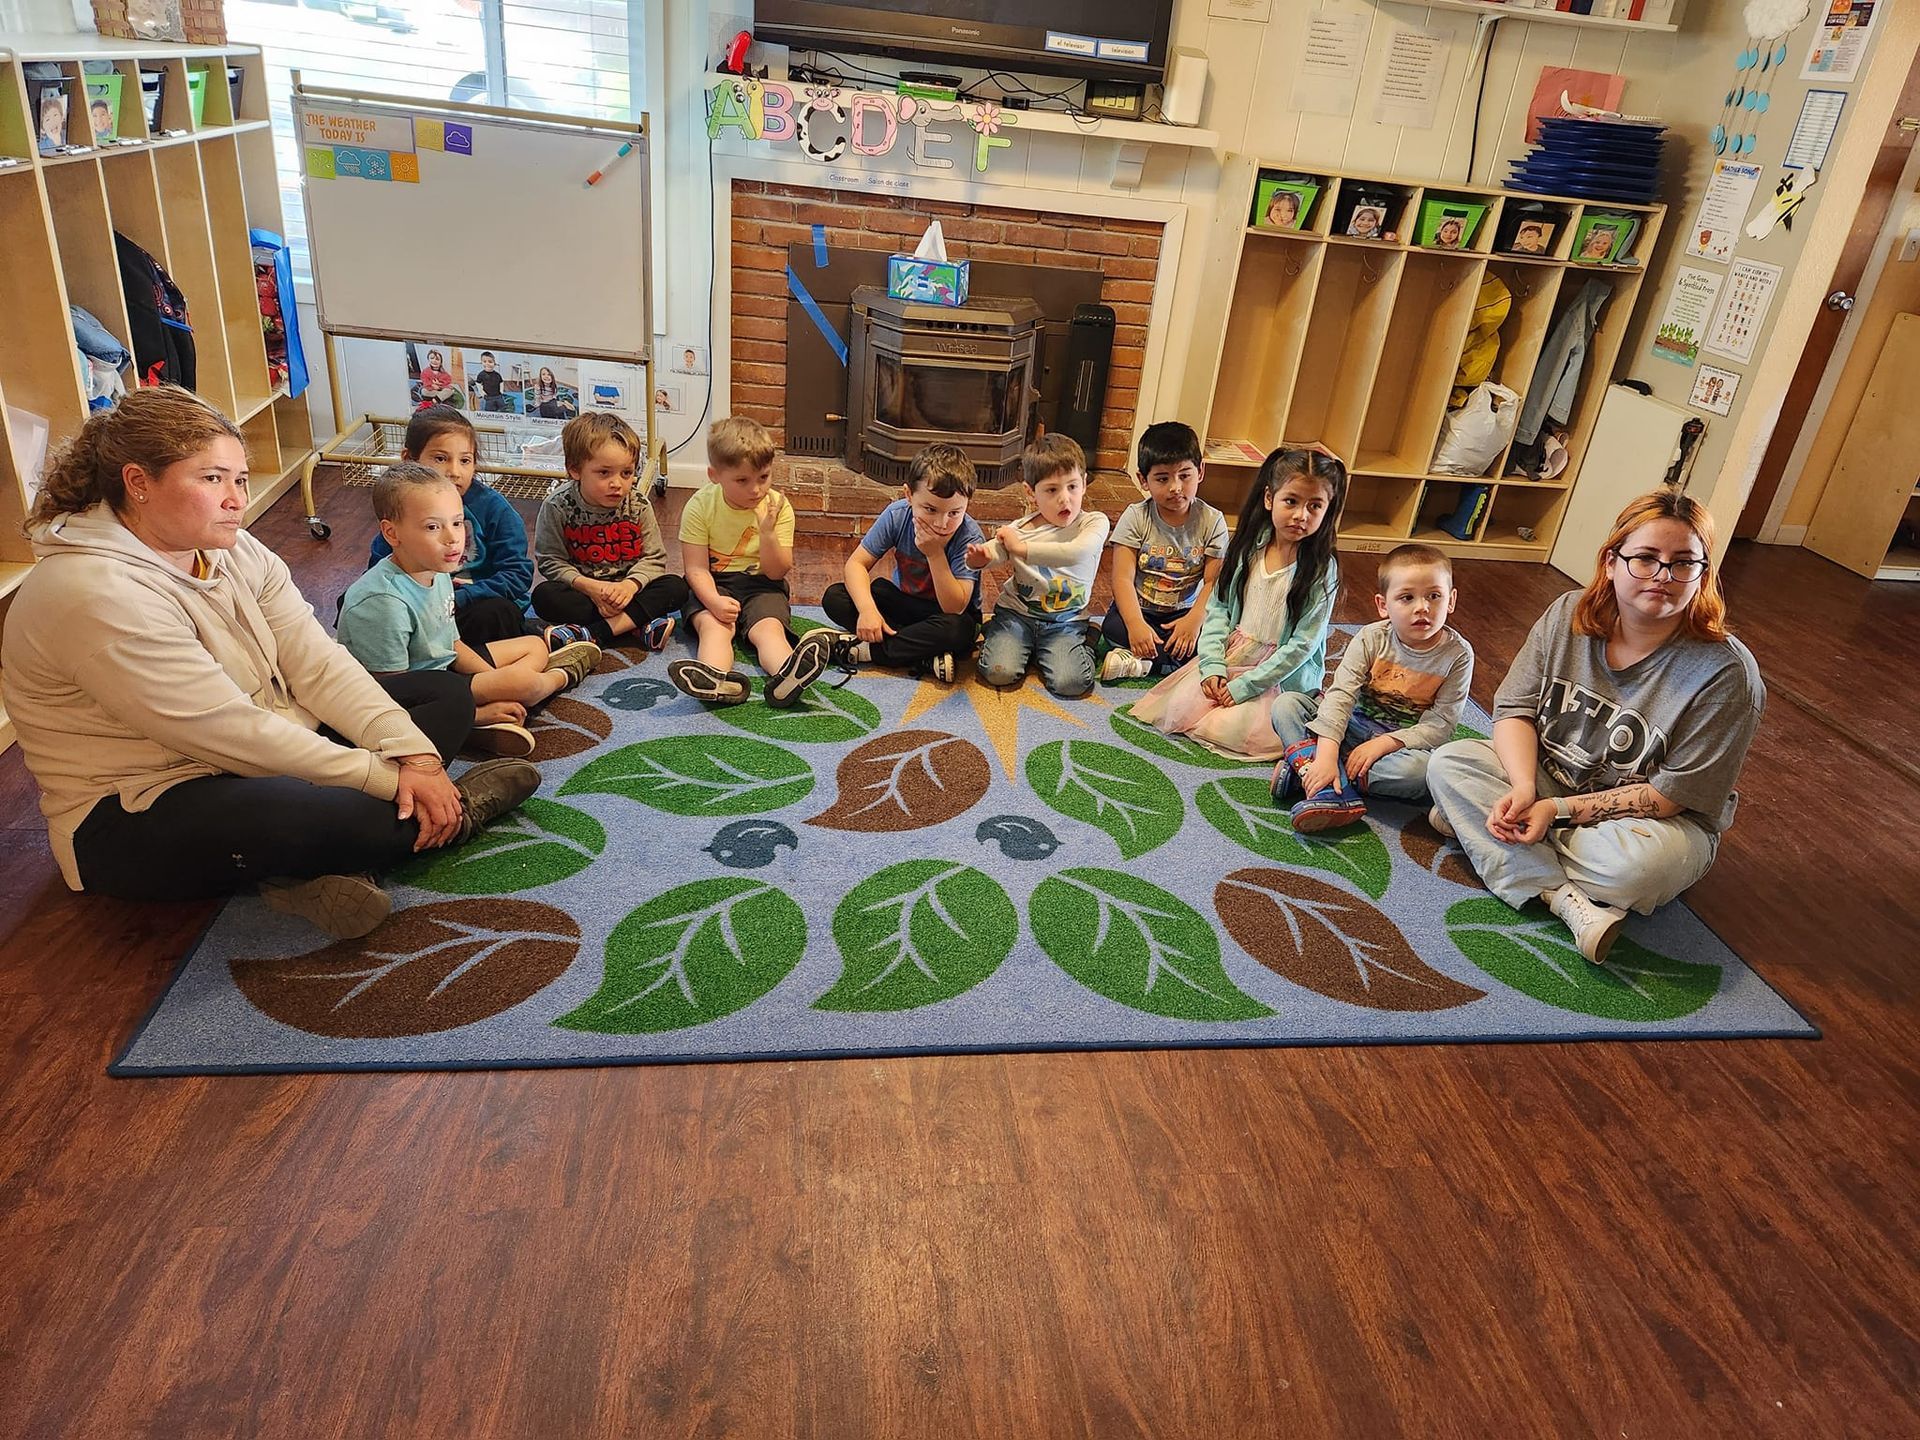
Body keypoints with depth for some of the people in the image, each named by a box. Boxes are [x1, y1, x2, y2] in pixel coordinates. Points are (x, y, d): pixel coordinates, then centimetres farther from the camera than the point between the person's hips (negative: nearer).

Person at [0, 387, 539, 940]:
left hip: (264, 757, 9)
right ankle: (448, 811, -1)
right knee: (364, 819, -37)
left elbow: (319, 664, -6)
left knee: (446, 695, 4)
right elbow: (231, 734, -25)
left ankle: (315, 866, -16)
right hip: (140, 818, -9)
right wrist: (390, 778, -23)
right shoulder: (97, 597, -23)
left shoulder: (234, 551, 2)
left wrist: (415, 756, -20)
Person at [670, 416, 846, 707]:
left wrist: (767, 533, -24)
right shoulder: (700, 507, -9)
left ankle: (786, 675, -61)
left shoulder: (778, 507, -5)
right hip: (714, 585, 0)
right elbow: (697, 568, -12)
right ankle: (716, 679, -62)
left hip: (760, 585, 1)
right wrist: (714, 601, -32)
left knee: (769, 627, -29)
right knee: (713, 624, -31)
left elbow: (777, 572, -7)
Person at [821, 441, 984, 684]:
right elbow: (856, 563, -15)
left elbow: (955, 607, -31)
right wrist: (867, 609, -33)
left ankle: (863, 650, -24)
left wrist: (935, 553, -39)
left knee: (957, 629, -40)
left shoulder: (970, 536, -27)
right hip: (903, 599, 4)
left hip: (948, 609, -4)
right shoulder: (897, 515, -18)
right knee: (834, 597, -16)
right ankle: (925, 659, -26)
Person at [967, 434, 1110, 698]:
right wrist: (979, 557, -38)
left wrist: (1021, 548, -25)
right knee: (999, 672, -21)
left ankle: (1083, 645, 13)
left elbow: (1075, 553, -28)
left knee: (1071, 683, -21)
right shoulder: (1019, 529, -2)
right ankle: (994, 635, 14)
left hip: (1065, 620, -1)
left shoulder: (1094, 523, -9)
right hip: (1017, 612, 1)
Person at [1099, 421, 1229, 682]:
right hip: (1139, 608, -1)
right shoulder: (1135, 517, -8)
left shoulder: (1212, 521, -5)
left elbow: (1213, 581, -8)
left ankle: (1141, 663, -23)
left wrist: (1194, 620, -26)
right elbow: (1123, 578, -16)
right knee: (1113, 627, -32)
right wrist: (1136, 624, -31)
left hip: (1185, 611, 1)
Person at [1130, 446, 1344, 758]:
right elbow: (1218, 607, 2)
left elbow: (1302, 645, -15)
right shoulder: (1248, 547, -2)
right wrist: (1213, 665, -11)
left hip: (1282, 675, -3)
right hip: (1231, 658, 4)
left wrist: (1244, 686, -17)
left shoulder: (1321, 570, -14)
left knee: (1240, 731, -24)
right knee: (1179, 708, -13)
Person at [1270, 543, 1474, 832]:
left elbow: (1439, 726, -13)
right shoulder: (1371, 639, -11)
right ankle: (1332, 792, -35)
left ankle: (1302, 769, -30)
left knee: (1422, 767, -37)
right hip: (1355, 725, 2)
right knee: (1286, 704, -18)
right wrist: (1326, 754, -33)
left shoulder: (1457, 655, -12)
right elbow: (1340, 695, -20)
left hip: (1404, 741, -2)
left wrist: (1382, 744, -25)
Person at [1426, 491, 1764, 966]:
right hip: (1547, 780, 5)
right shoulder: (1567, 616, -7)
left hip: (1646, 817, -4)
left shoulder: (1727, 673, -20)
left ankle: (1474, 824, -18)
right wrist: (1523, 789, -25)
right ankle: (1567, 899, -29)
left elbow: (1675, 793, -19)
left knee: (1641, 863, -38)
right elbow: (1516, 709, -6)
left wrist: (1560, 810, -24)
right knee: (1449, 762, -19)